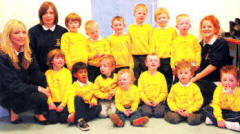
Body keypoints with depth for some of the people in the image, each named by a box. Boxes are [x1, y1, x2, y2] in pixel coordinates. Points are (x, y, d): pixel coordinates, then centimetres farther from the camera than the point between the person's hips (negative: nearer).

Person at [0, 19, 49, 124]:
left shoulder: (27, 52, 3)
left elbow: (36, 72, -1)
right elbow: (11, 84, -23)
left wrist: (46, 89, -17)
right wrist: (38, 89, -27)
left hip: (25, 90, 7)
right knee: (40, 97, -28)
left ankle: (39, 114, 4)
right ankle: (14, 112, 0)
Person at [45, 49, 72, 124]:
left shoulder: (67, 72, 1)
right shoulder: (48, 73, 4)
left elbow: (68, 89, -3)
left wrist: (63, 104, -10)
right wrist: (50, 102, -10)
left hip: (64, 101, -1)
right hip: (53, 101, 1)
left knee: (64, 119, -16)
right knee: (53, 120, -13)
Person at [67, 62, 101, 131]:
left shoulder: (91, 84, 10)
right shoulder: (75, 85, -5)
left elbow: (94, 95, 14)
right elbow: (71, 99, -17)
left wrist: (93, 101, -12)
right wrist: (72, 112, -30)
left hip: (89, 107, 4)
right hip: (78, 107, -4)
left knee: (98, 107, -25)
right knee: (78, 98, -32)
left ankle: (77, 120, -28)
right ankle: (80, 120, -35)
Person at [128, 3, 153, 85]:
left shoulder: (149, 27, 1)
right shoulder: (130, 28, 5)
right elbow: (129, 43, 10)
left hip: (146, 56, -1)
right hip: (134, 56, 2)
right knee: (136, 77, 10)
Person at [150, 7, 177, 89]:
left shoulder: (172, 31, 3)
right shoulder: (154, 31, 5)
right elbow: (152, 46, 5)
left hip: (169, 59, -1)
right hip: (157, 59, 1)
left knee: (168, 79, 7)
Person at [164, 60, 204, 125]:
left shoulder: (195, 87, 0)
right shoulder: (174, 87, 6)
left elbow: (199, 101, -2)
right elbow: (170, 100, 6)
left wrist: (189, 111, -12)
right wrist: (176, 109, -10)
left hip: (191, 110, 0)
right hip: (177, 111, 1)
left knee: (193, 120, -28)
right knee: (172, 118, -27)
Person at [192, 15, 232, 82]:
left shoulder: (221, 43, -7)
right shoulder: (201, 44, 10)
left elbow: (214, 65, -14)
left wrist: (195, 78, -16)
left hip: (218, 81, -5)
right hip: (204, 80, 5)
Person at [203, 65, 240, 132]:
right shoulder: (219, 89, -13)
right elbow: (216, 104, -17)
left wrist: (230, 96, -33)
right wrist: (219, 119, -27)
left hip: (232, 112, -3)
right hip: (220, 111, 3)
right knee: (206, 109, -18)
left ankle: (213, 120, -26)